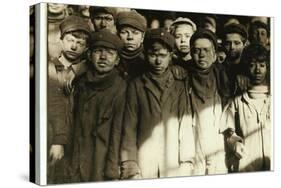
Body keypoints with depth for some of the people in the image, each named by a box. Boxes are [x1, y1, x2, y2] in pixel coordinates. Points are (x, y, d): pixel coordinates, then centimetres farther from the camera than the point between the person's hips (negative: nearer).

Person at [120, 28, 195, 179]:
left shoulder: (180, 88, 8)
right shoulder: (136, 86, 6)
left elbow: (186, 128, 3)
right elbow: (129, 130, 2)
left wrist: (186, 167, -6)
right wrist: (131, 170, -7)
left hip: (174, 168, 1)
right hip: (143, 168, -1)